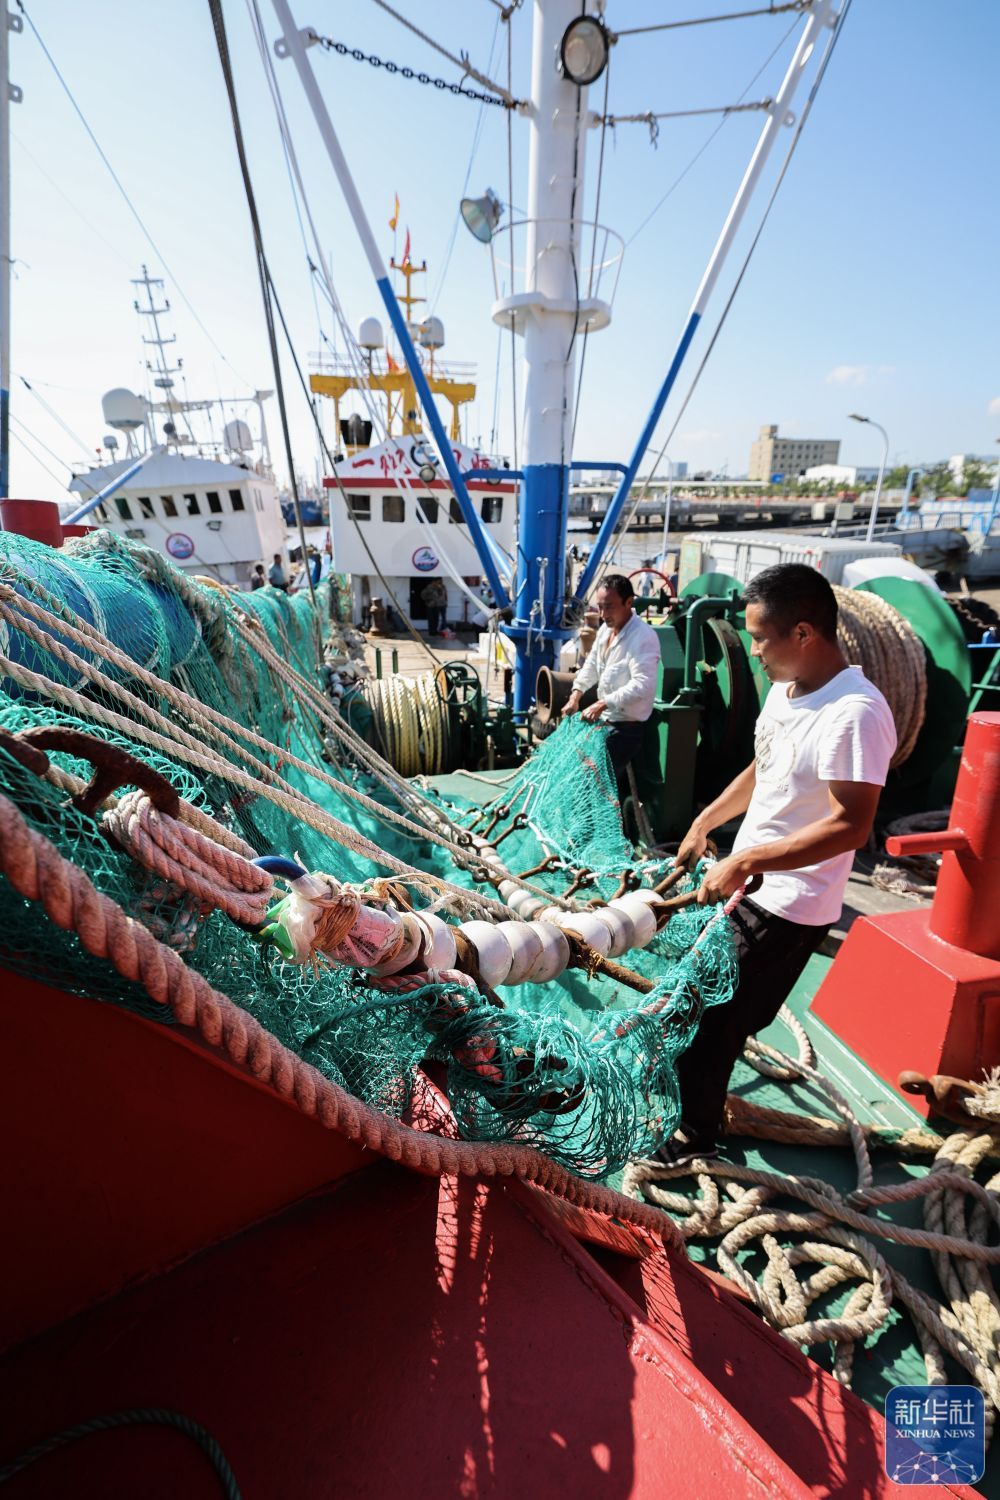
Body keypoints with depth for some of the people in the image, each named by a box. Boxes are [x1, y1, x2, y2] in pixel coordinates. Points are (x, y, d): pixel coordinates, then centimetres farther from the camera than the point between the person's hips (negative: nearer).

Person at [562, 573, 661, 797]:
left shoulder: (643, 637, -21)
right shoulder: (606, 629, 7)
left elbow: (642, 685, -31)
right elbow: (591, 665, 19)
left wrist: (602, 704, -35)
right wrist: (576, 695, 4)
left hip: (627, 726, -9)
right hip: (605, 720, 9)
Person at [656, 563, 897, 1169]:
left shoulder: (855, 714, -26)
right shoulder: (787, 687, 2)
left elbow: (851, 825, -29)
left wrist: (745, 861, -27)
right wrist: (704, 823, 14)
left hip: (788, 904, -9)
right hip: (745, 884, 9)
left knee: (713, 1018, 4)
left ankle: (695, 1135, 29)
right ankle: (701, 1094, 50)